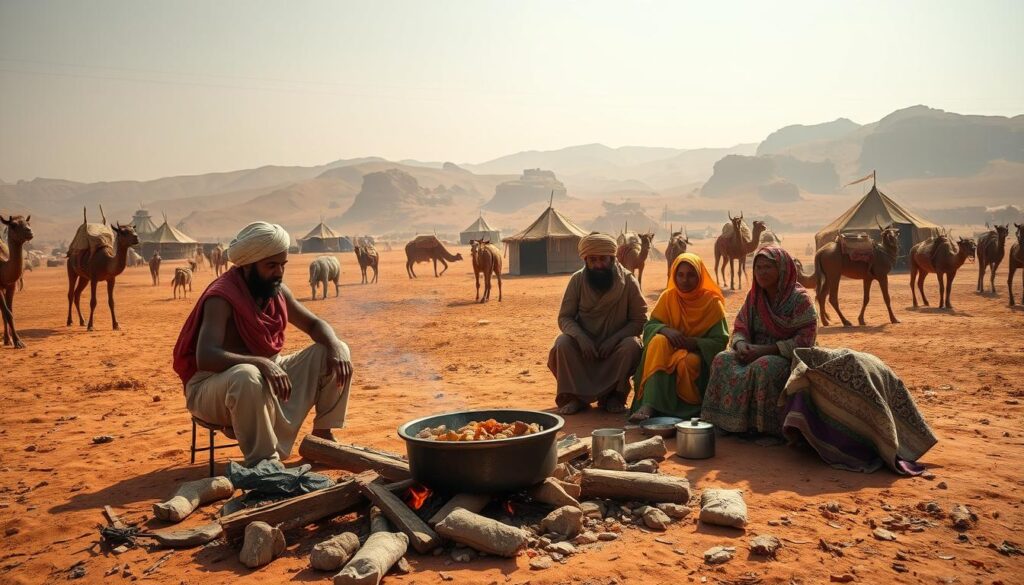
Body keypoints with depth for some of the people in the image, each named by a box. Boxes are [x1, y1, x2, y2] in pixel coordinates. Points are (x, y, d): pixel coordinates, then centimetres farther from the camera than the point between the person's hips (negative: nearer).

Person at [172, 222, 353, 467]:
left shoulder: (277, 291, -1)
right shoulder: (221, 298, -23)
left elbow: (314, 323, 6)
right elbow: (205, 357, -35)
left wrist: (334, 347, -17)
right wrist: (260, 363, -47)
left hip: (270, 376, 7)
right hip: (213, 384, -7)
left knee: (335, 353, -3)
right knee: (247, 376, -43)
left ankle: (322, 434, 6)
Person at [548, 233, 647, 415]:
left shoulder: (628, 282, -10)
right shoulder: (577, 280, -7)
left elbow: (639, 320, -9)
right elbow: (564, 317, -7)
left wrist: (614, 339, -24)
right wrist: (581, 337, -27)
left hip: (615, 346, -1)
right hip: (585, 343, 1)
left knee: (631, 345, -31)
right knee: (563, 343, -29)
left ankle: (614, 396, -13)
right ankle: (575, 397, -16)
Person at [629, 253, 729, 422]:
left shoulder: (712, 302, -2)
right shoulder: (668, 297, 5)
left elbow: (720, 341, -6)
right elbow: (649, 325, 2)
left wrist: (694, 343, -23)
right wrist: (665, 330, -20)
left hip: (699, 355, -2)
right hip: (668, 351, 2)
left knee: (689, 361, -37)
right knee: (658, 341, -32)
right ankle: (648, 405, -42)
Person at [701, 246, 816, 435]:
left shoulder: (799, 298, -9)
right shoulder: (753, 297, 8)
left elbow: (805, 340, -16)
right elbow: (740, 328, 11)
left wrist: (766, 350, -23)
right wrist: (740, 344, -15)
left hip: (789, 356, -5)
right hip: (757, 353, 5)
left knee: (764, 368, -37)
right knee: (722, 360, -21)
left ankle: (761, 426, -21)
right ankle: (726, 421, -19)